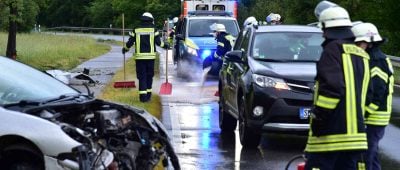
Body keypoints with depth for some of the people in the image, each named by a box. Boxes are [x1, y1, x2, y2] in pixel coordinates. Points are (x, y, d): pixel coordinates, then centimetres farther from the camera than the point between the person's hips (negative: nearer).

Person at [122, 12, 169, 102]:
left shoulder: (136, 31, 3)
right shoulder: (153, 30, 1)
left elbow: (130, 42, 4)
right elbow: (158, 42, -1)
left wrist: (125, 49, 22)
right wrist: (165, 45, 18)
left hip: (139, 57, 0)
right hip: (150, 57, 0)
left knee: (142, 76, 1)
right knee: (149, 76, 13)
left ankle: (143, 95, -7)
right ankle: (148, 94, 18)